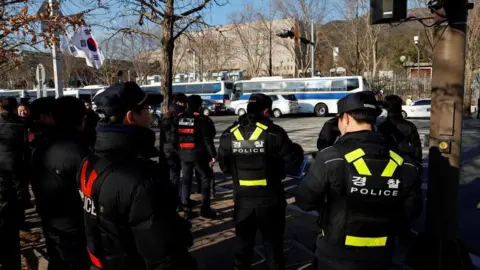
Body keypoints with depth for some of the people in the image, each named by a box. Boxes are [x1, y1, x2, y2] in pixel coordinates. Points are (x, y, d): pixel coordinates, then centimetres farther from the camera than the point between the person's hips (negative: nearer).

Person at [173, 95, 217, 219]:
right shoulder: (202, 119, -10)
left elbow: (174, 137, 10)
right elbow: (208, 140, -12)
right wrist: (213, 155, -8)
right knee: (206, 178, 8)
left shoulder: (178, 118, 7)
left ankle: (186, 209, 11)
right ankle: (205, 208, 6)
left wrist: (177, 151, 17)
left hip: (184, 154, 5)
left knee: (185, 180, 11)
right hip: (198, 154, -5)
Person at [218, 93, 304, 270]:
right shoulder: (273, 133, -16)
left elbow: (224, 166, 4)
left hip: (242, 198, 3)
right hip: (270, 198, -3)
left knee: (243, 241, 20)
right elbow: (294, 160, -12)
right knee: (273, 242, 15)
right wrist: (297, 150, 10)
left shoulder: (229, 135, -4)